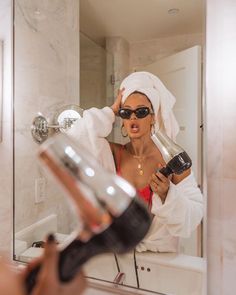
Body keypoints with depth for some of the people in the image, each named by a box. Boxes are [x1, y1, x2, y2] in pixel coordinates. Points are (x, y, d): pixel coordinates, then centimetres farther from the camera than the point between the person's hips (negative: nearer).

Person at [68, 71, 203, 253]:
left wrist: (167, 195, -27)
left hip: (161, 253, 1)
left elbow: (194, 216, -10)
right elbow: (73, 142, -16)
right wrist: (111, 111, -11)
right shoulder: (113, 154, -4)